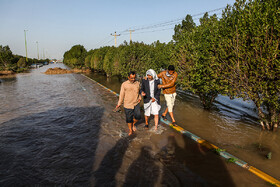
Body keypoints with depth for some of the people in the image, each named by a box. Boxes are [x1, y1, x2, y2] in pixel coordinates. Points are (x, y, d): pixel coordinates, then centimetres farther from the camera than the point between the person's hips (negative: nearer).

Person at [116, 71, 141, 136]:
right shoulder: (124, 84, -8)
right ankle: (130, 131, 28)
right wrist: (119, 104, 1)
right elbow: (121, 94, -1)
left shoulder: (138, 83, 1)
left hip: (136, 104, 2)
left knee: (138, 116, -9)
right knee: (129, 118, 7)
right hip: (128, 104, -2)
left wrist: (139, 98, 4)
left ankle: (133, 124, 23)